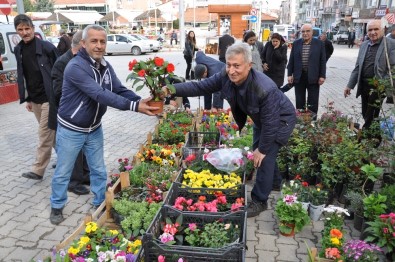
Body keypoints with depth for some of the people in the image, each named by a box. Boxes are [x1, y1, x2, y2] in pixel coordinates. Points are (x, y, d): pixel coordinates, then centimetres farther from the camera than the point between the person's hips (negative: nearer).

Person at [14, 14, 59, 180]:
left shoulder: (46, 47, -10)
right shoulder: (18, 50, 9)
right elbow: (22, 76, 15)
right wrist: (26, 99, 14)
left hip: (49, 98, -6)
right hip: (34, 100, 6)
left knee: (44, 135, -2)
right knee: (51, 132, 15)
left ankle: (38, 170, 5)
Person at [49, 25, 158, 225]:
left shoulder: (106, 66, -2)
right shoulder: (75, 67, -27)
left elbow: (120, 90, -8)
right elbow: (101, 95, -36)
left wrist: (141, 101, -27)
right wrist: (134, 107, -42)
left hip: (94, 129, 6)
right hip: (71, 130, -6)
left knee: (99, 170, 16)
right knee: (63, 172, 12)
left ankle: (101, 204, 35)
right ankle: (57, 206, 34)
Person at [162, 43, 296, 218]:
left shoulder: (265, 89, -42)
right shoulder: (226, 76, -24)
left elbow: (270, 123, -33)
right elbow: (200, 87, -20)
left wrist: (262, 149, -22)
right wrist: (171, 89, -33)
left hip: (281, 119, -7)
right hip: (261, 118, 8)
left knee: (265, 156, -11)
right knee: (258, 151, 20)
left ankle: (259, 201, 6)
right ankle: (275, 182, 46)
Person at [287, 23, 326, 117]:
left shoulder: (319, 43, 0)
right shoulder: (296, 43, 6)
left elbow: (323, 61, 0)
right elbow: (291, 60, 7)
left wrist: (322, 76, -5)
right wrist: (290, 74, 2)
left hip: (313, 77, -2)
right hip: (299, 76, 2)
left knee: (313, 102, 4)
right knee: (299, 102, 9)